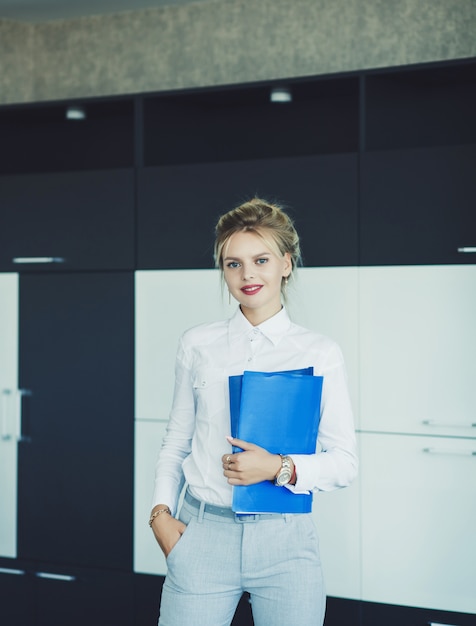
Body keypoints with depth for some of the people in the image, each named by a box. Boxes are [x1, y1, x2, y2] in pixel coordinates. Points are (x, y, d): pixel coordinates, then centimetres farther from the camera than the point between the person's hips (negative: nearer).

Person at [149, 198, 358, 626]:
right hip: (203, 535, 1)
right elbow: (176, 442, 12)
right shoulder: (197, 345, 7)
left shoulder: (320, 354, 1)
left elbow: (344, 462, 1)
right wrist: (160, 512, 0)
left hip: (285, 542, -1)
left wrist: (280, 468, -14)